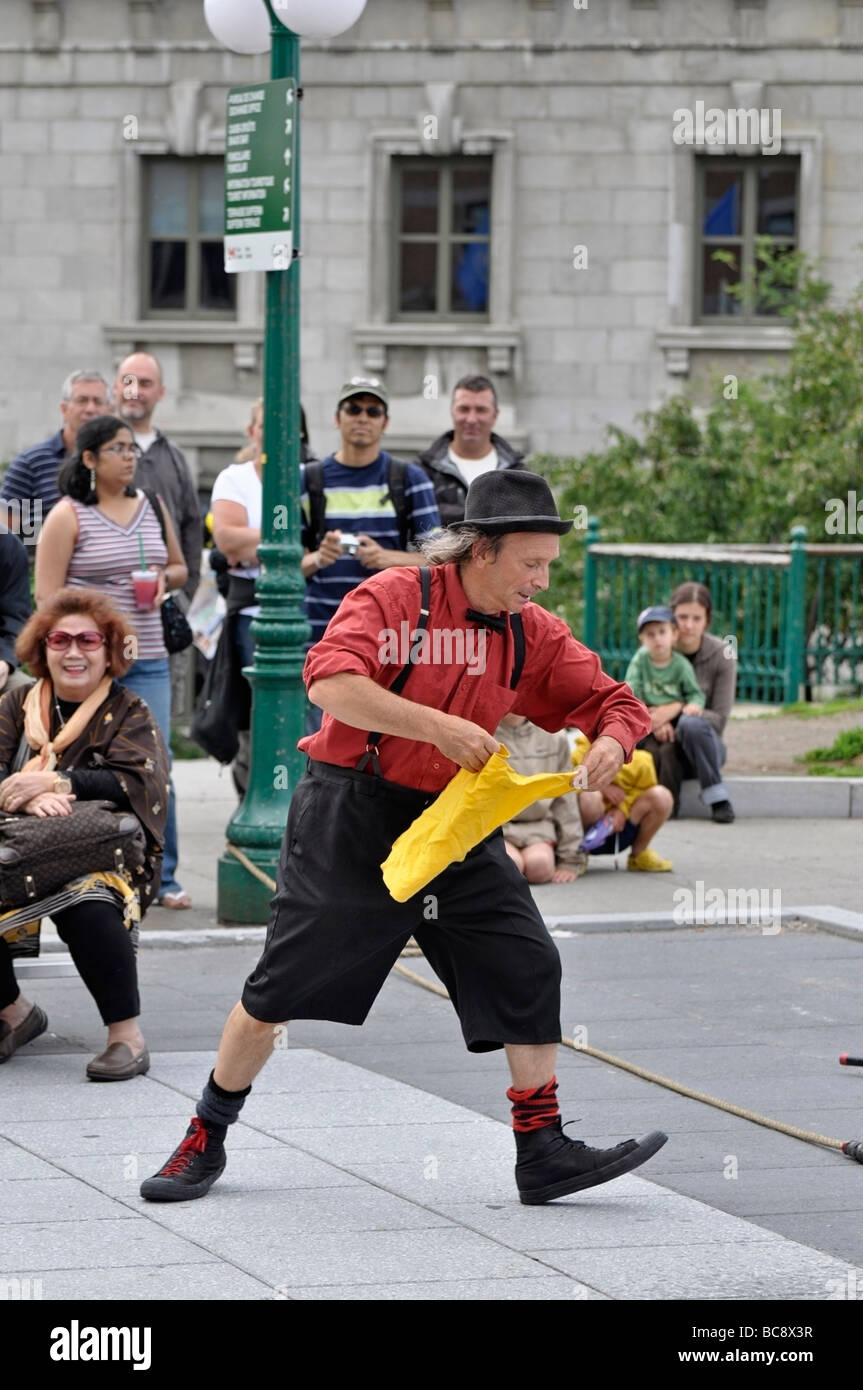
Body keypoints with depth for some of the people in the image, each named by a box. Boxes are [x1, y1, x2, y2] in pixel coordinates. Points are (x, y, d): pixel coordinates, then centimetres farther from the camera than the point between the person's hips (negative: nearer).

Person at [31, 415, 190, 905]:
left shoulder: (151, 506, 12)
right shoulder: (68, 516, -3)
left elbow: (180, 566, 25)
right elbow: (48, 595, -7)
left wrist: (165, 579, 0)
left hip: (148, 660, 4)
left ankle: (162, 877, 7)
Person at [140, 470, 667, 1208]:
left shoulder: (534, 635, 3)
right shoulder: (396, 598, -14)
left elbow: (615, 702, 7)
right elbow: (330, 682, -29)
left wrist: (611, 743, -18)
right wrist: (438, 726, -33)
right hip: (351, 816, -5)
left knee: (529, 969, -7)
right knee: (281, 987, -1)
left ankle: (543, 1152, 0)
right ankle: (205, 1141, 17)